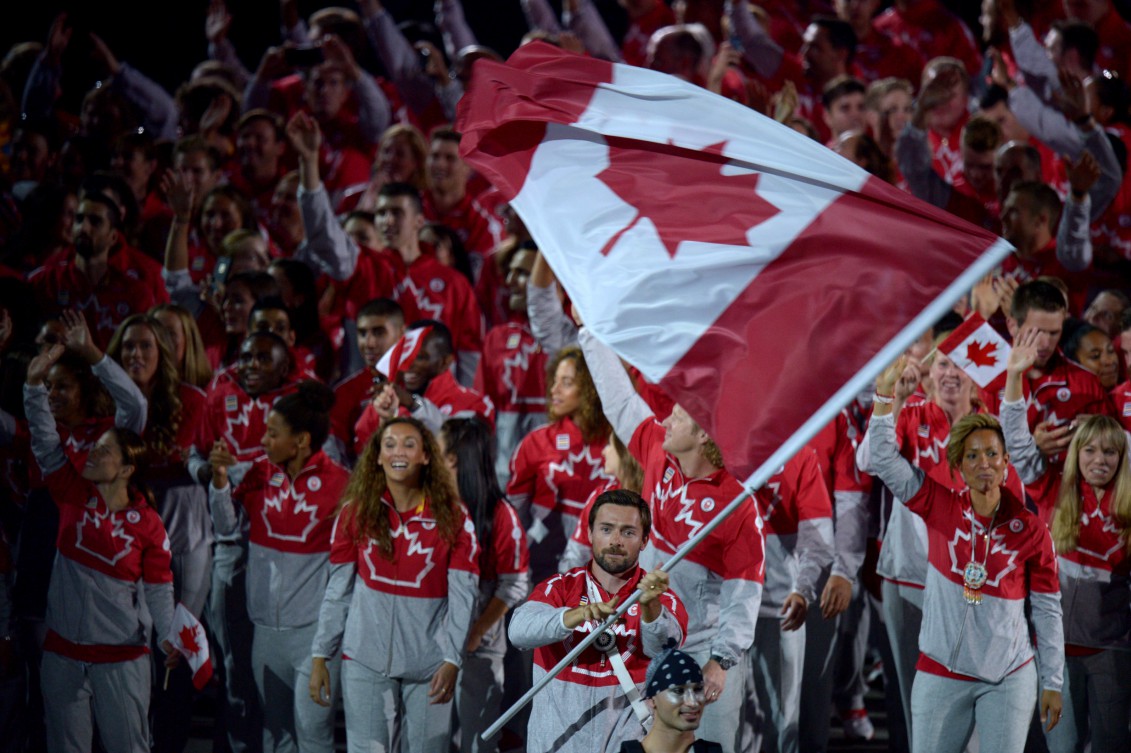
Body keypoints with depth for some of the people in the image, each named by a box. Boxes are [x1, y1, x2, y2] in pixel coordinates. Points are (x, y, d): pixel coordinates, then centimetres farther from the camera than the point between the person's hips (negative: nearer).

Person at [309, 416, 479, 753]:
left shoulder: (452, 518, -1)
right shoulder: (357, 513, 3)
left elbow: (463, 595, -4)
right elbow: (338, 590, 6)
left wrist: (452, 660, -13)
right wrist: (320, 655, 2)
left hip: (428, 661, 0)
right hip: (367, 658, 1)